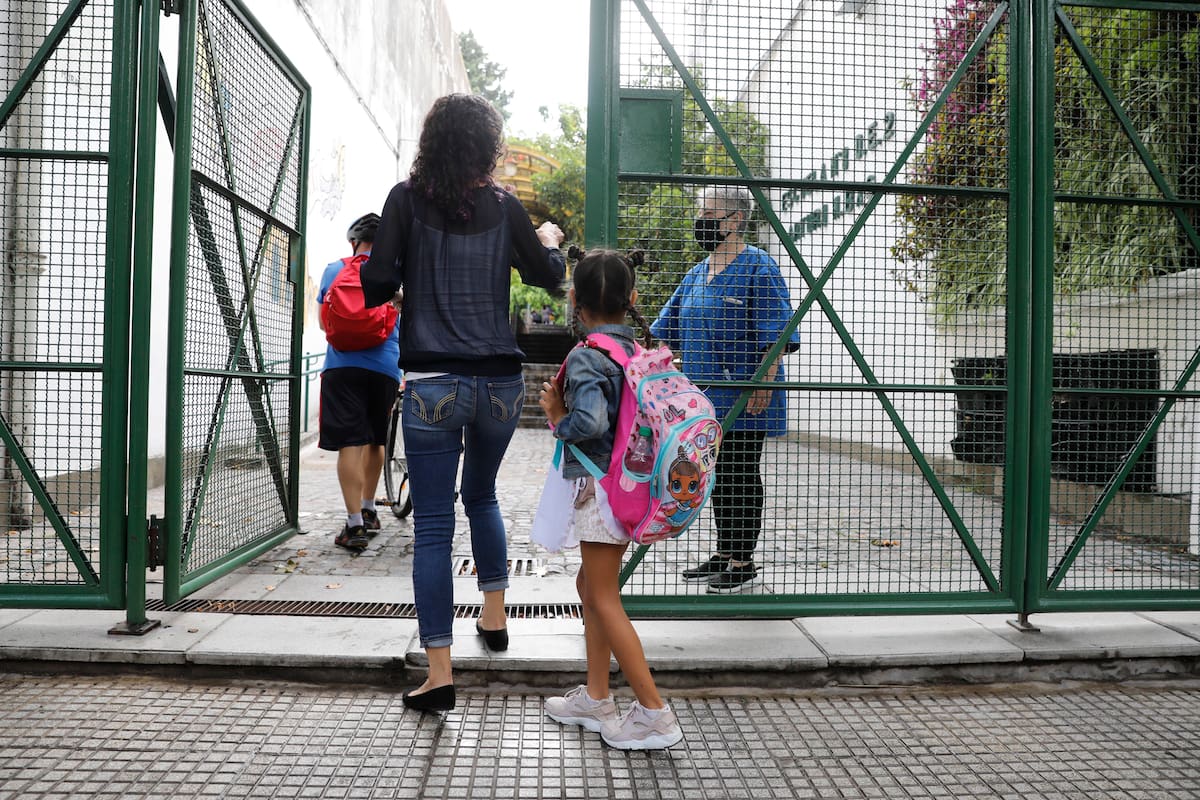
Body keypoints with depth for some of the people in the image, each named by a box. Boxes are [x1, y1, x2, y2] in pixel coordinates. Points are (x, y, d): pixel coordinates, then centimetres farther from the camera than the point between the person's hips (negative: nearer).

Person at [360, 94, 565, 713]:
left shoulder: (408, 199, -1)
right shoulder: (503, 206, 5)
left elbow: (377, 284, -6)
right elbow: (548, 276, 15)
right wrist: (550, 241, 35)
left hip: (433, 383, -2)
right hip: (500, 381, 3)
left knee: (433, 525, 2)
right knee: (482, 496, 26)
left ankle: (439, 672, 3)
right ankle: (494, 616, 32)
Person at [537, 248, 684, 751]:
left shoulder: (585, 356, -16)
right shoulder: (644, 350, 6)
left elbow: (590, 421, -29)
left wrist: (556, 416, -10)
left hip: (600, 486, -8)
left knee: (605, 600, 2)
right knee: (591, 585, 19)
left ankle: (654, 713, 5)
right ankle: (595, 699, 29)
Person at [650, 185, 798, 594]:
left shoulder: (758, 267, -8)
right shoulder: (698, 272, 16)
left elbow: (775, 334, -15)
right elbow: (670, 330, 22)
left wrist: (764, 382, -22)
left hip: (743, 400, -7)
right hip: (707, 398, 8)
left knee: (742, 476, 0)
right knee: (717, 475, 13)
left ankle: (743, 562, 11)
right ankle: (723, 554, 25)